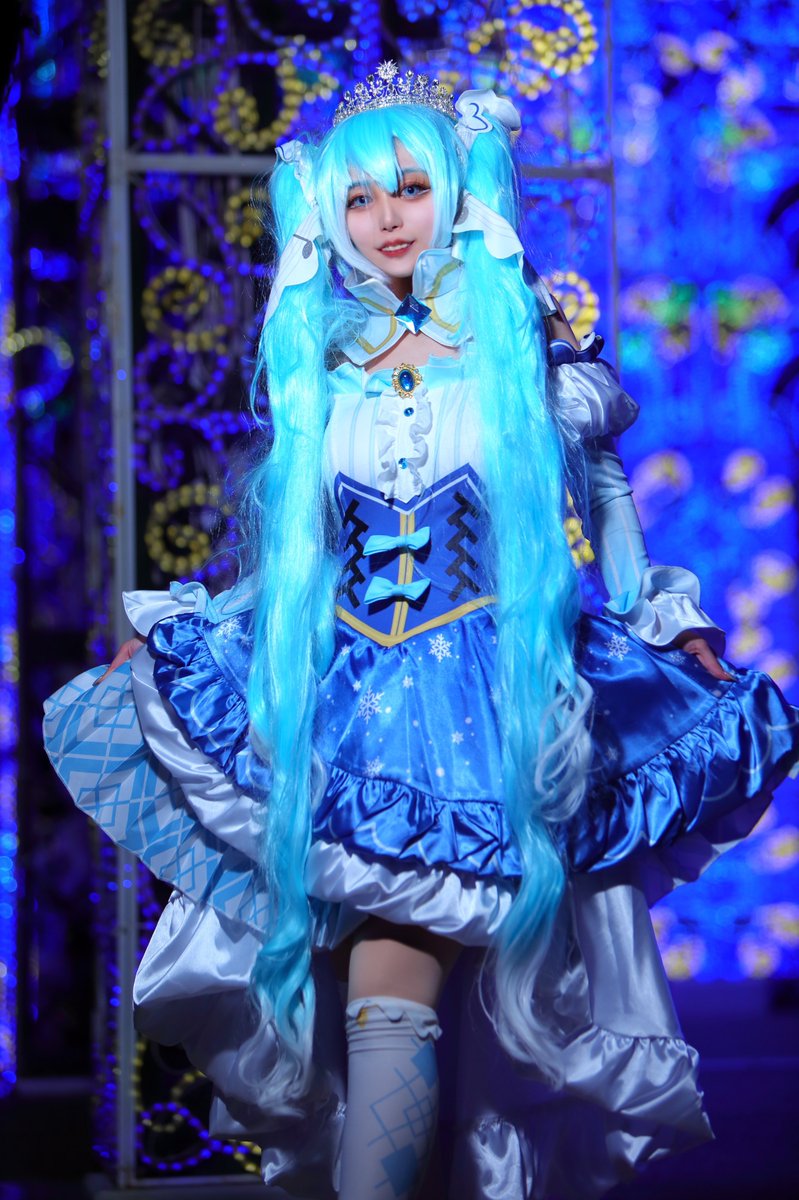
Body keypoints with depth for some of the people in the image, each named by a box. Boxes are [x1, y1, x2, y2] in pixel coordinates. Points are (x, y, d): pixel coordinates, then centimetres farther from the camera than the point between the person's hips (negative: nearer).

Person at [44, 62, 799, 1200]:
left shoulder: (521, 342, 4)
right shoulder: (315, 362, 11)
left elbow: (604, 486, 15)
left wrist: (673, 622, 10)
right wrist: (162, 633, 16)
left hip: (495, 697, -3)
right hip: (351, 699, 3)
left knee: (395, 999, -16)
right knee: (381, 1001, -5)